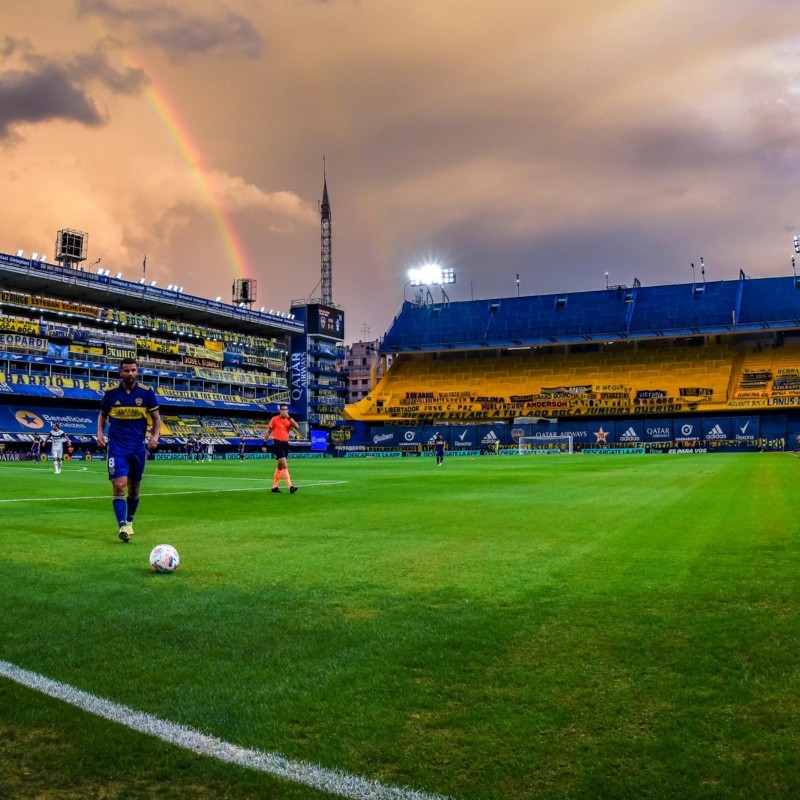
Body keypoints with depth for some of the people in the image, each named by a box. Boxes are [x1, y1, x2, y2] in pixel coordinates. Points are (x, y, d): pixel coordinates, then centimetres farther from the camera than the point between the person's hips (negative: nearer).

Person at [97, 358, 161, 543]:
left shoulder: (147, 393, -2)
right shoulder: (111, 393, 0)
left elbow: (156, 417, 5)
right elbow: (103, 414, 15)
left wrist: (155, 435, -12)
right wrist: (100, 432, -1)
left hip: (138, 447, 1)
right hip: (117, 447, -1)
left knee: (134, 488, 12)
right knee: (119, 486, -16)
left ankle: (129, 522, 32)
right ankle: (122, 526, -19)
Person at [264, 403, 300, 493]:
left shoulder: (289, 420, 8)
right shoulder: (274, 419, -2)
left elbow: (297, 427, -10)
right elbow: (268, 432, 4)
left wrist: (289, 418, -15)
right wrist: (265, 443, 2)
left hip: (285, 444, 6)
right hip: (277, 443, -6)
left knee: (280, 466, 12)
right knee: (285, 465, -15)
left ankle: (274, 486, 22)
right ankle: (290, 486, -20)